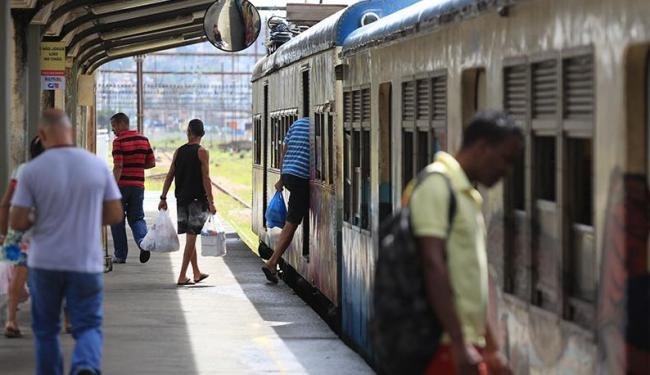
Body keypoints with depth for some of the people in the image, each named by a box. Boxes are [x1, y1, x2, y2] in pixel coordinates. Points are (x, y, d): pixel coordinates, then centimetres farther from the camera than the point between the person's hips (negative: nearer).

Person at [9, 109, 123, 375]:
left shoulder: (32, 170, -9)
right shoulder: (98, 166, -3)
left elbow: (17, 223, -9)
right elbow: (115, 214, 2)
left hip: (45, 263, 0)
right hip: (86, 263, 1)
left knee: (46, 329, 17)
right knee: (88, 326, 5)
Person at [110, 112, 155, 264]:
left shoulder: (119, 141, -10)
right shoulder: (144, 139, 8)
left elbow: (118, 167, -18)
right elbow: (152, 163, 9)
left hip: (122, 184, -5)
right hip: (138, 185, 5)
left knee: (117, 220, 8)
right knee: (137, 218, 12)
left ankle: (120, 255, 11)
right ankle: (143, 242, -16)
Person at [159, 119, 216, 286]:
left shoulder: (179, 151, 7)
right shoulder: (202, 152, -7)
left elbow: (170, 176, 7)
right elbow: (205, 178, -13)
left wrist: (163, 198, 11)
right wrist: (211, 202, -11)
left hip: (181, 198, 5)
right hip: (197, 198, -5)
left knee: (190, 237, 15)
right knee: (191, 237, -3)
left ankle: (197, 273, 24)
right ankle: (182, 276, -6)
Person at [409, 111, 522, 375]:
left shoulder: (467, 194, 20)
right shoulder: (437, 184, -10)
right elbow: (433, 266, -18)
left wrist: (491, 349, 22)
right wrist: (459, 345, -22)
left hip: (467, 345, 9)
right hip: (446, 346, -9)